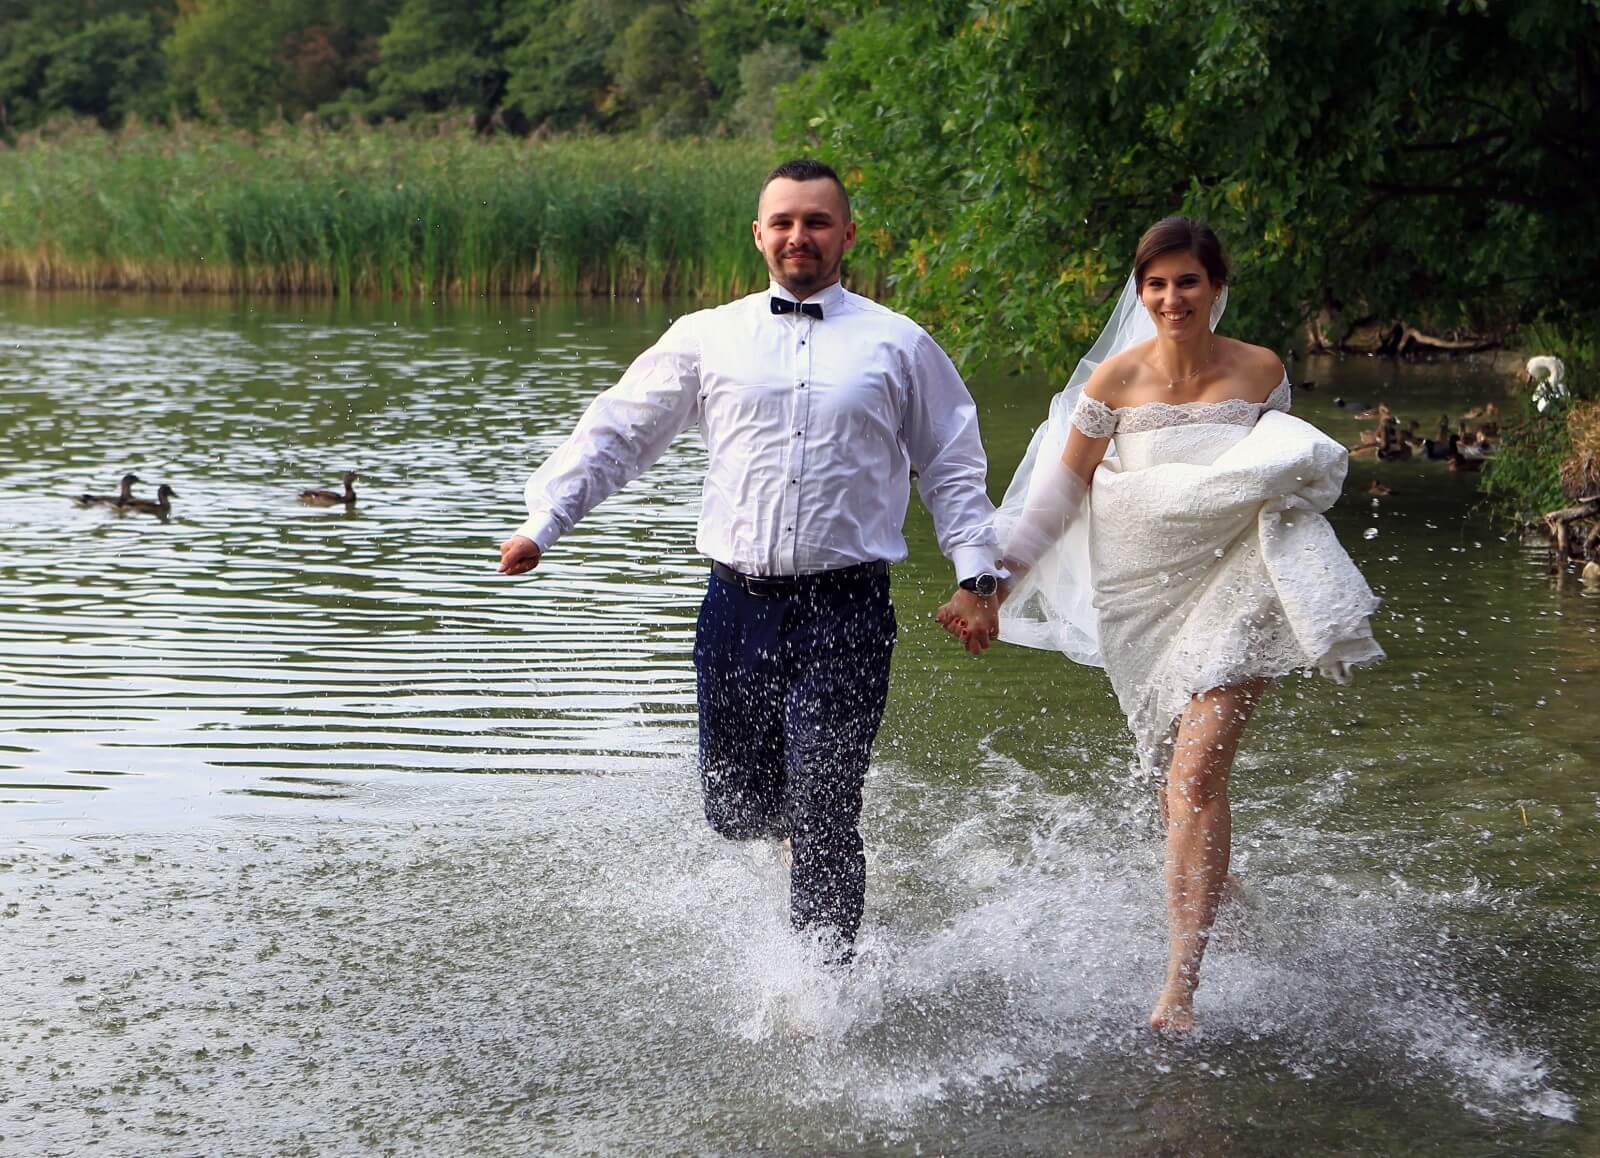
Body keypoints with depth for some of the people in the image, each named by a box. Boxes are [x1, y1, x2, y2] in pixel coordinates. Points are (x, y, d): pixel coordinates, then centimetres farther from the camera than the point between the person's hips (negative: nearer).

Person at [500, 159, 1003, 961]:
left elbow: (952, 467, 12)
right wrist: (543, 522, 3)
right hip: (738, 607, 2)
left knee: (821, 820, -9)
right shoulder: (709, 338, 10)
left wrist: (975, 575, 2)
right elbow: (615, 434, 13)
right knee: (735, 811, 8)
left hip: (846, 612, -2)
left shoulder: (897, 345, 8)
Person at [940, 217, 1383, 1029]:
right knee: (1173, 785, 10)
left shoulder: (1260, 373, -3)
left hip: (1233, 587, -2)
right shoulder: (1114, 379, -5)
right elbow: (1061, 490, 3)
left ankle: (1179, 988, -18)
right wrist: (994, 582, 1)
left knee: (1196, 775, -15)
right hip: (1143, 592, 2)